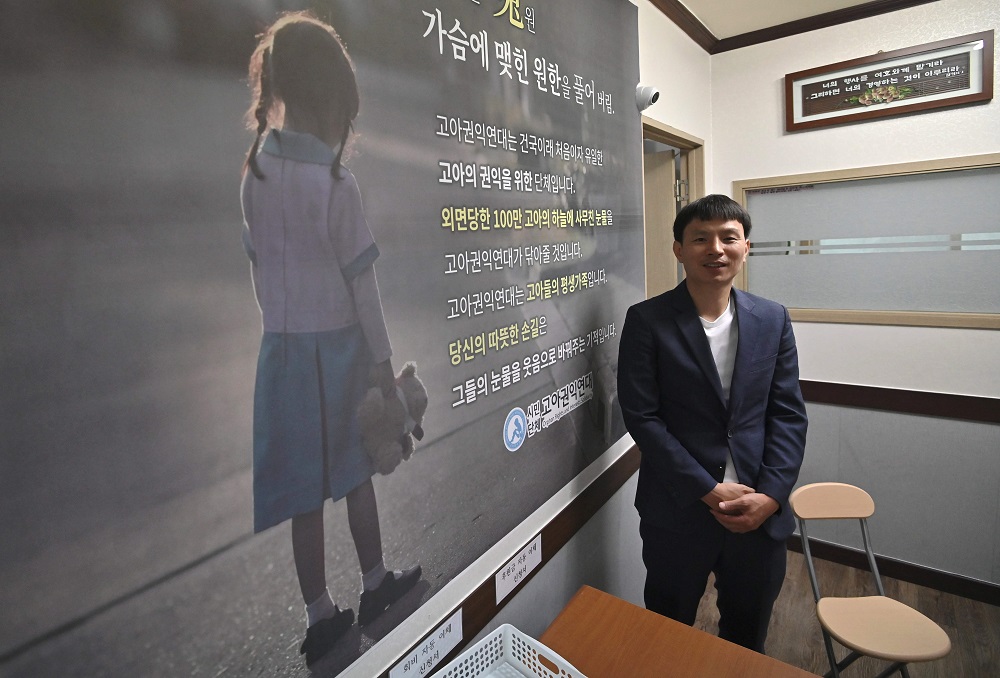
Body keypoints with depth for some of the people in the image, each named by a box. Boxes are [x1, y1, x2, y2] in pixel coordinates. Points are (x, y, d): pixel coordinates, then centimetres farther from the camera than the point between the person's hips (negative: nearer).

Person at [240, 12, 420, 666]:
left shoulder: (253, 170, 1)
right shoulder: (337, 183, -15)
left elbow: (256, 264, 7)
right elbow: (362, 283, -13)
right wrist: (384, 359, -5)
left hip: (281, 345, 4)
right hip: (337, 344, -4)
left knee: (305, 487, 11)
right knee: (356, 470, 16)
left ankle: (321, 616, 25)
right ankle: (376, 582, 36)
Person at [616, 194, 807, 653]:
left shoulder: (773, 319, 2)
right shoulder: (647, 320, -10)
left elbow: (789, 414, 1)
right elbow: (641, 416, -14)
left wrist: (769, 496, -10)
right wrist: (709, 491, -15)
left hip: (761, 513, 4)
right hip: (678, 513, -3)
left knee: (748, 641, 24)